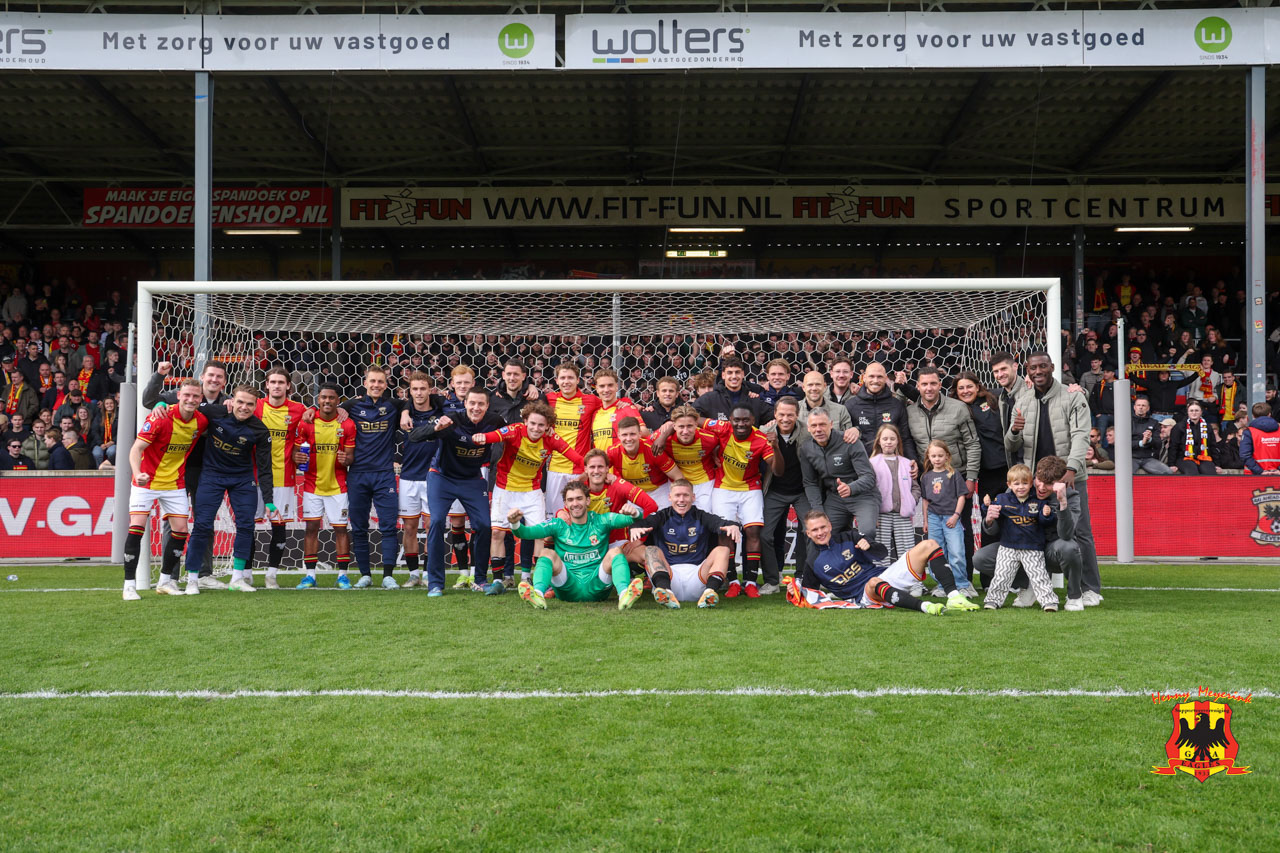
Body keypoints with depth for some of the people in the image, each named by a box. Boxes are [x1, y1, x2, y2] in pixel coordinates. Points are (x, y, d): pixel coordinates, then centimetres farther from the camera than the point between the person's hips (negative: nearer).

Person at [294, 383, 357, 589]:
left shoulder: (347, 424, -2)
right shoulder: (307, 422, -1)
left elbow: (350, 455, 0)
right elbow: (295, 449, 4)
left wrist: (346, 459, -23)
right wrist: (297, 458, -19)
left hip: (337, 486, -1)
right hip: (312, 485, 1)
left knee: (340, 528, 0)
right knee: (311, 527, 0)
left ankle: (342, 575, 7)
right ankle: (310, 575, 5)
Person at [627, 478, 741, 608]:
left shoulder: (701, 517, 14)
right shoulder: (663, 517, 13)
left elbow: (719, 523, -8)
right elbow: (645, 523, -10)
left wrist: (733, 526, -33)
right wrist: (635, 528, -35)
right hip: (669, 575, 0)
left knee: (722, 549, -14)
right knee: (651, 550, -20)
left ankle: (711, 591, -42)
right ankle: (665, 591, -48)